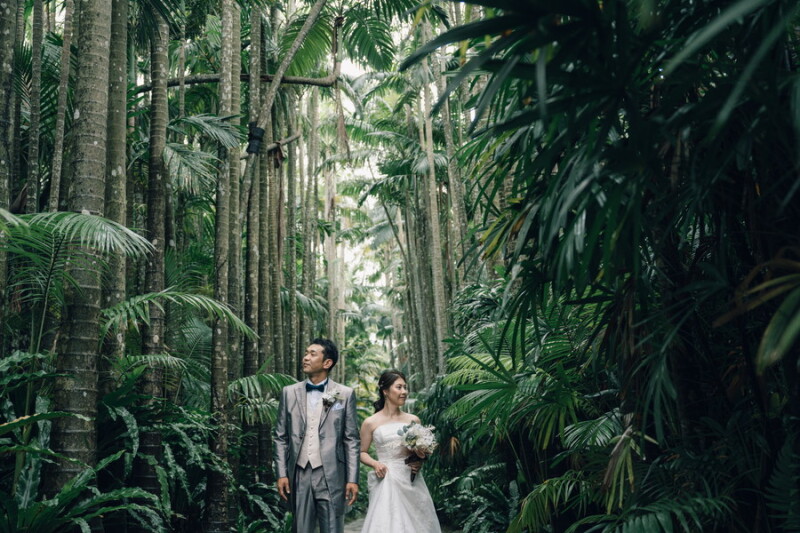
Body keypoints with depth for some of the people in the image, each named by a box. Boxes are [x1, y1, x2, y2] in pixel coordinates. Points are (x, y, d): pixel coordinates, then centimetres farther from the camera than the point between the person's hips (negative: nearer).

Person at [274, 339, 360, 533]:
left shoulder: (345, 394, 1)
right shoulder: (289, 392, 7)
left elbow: (351, 440, 1)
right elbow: (281, 437, 9)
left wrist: (353, 479, -4)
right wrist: (281, 473, 1)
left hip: (331, 476, -2)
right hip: (299, 475, 2)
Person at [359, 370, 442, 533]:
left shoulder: (413, 420, 6)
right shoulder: (370, 423, -1)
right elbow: (362, 453, 6)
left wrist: (420, 461, -4)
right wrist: (375, 464, -12)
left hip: (411, 481, 3)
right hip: (386, 482, -3)